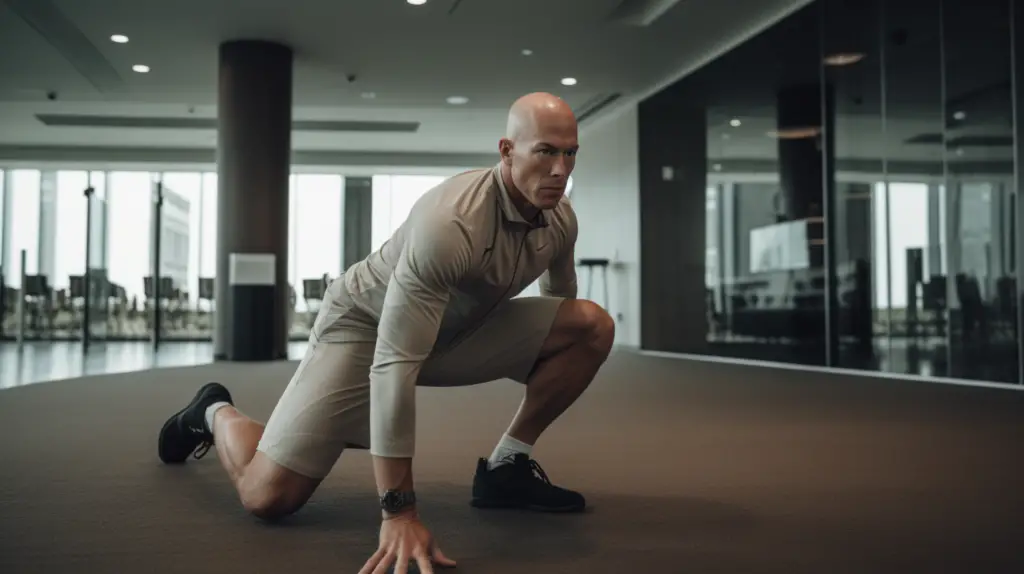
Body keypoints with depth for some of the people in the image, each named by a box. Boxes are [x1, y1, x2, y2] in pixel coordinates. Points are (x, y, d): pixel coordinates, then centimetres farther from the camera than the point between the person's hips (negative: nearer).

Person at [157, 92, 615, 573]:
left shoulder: (560, 219, -12)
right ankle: (215, 414, 19)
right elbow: (394, 362, -40)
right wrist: (398, 512, -41)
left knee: (590, 326, -12)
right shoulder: (451, 222, -37)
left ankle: (506, 467, 0)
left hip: (460, 327, 7)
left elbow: (559, 305, 12)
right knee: (268, 494, -16)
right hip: (366, 325, -6)